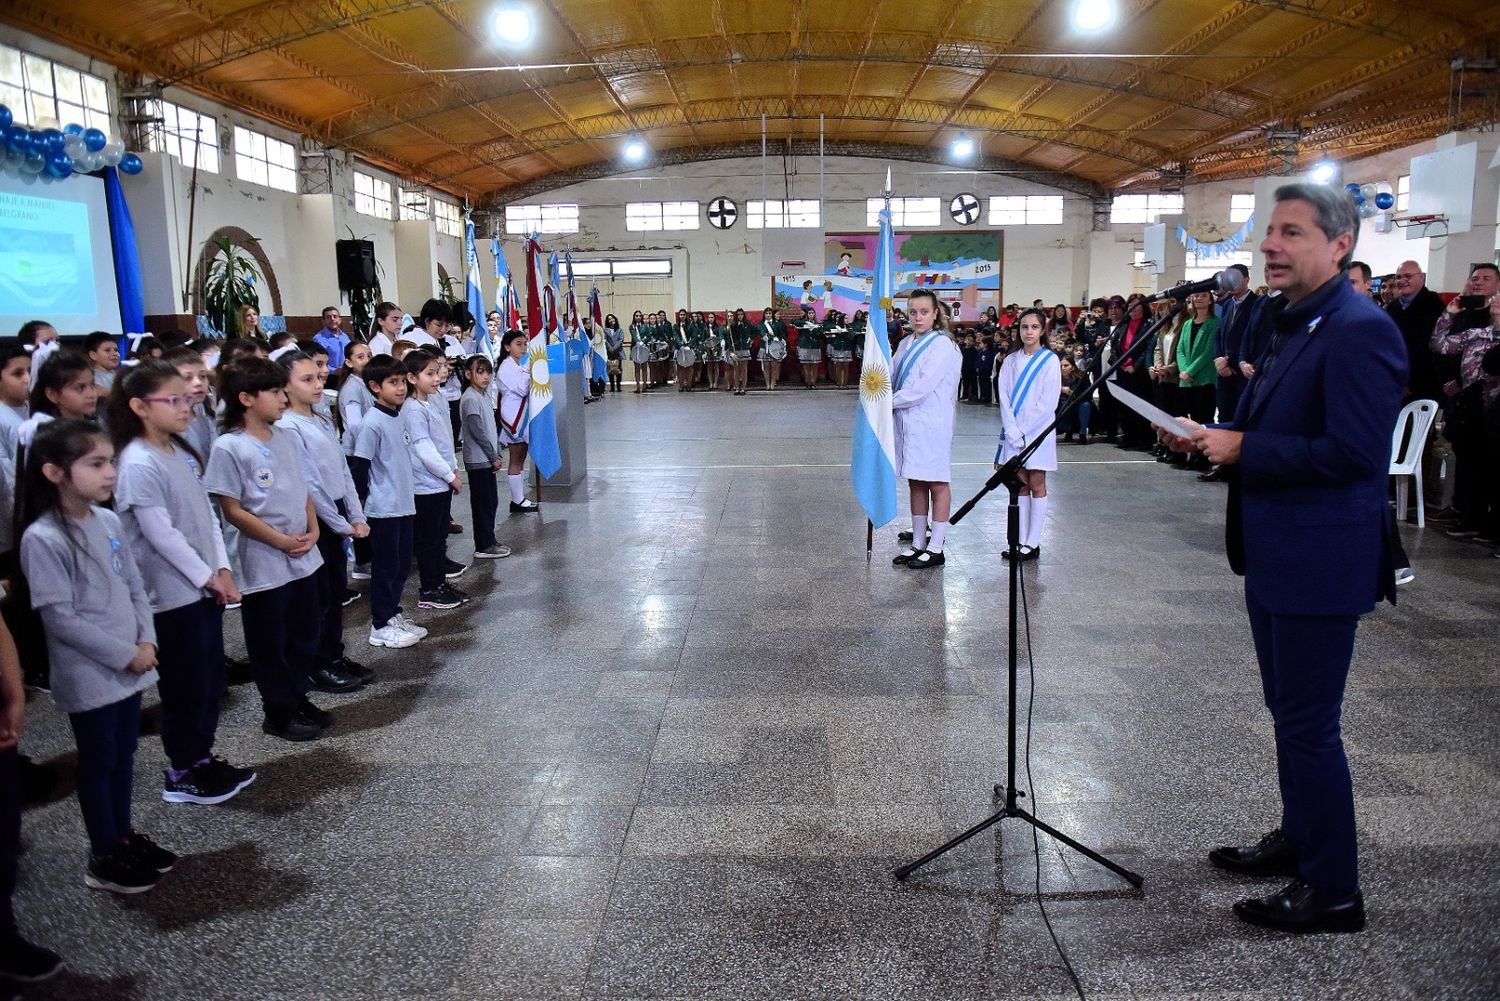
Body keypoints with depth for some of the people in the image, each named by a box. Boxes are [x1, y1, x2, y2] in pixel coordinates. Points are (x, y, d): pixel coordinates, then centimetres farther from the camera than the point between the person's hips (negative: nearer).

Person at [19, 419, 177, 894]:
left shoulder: (108, 521, 2)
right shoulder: (42, 539, -19)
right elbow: (60, 618, -19)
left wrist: (146, 643, -4)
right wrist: (125, 655, -15)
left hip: (131, 667, 6)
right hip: (89, 677, -6)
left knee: (123, 756, 18)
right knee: (99, 763, 8)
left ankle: (124, 835, 35)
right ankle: (104, 859, 23)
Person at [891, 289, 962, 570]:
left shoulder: (942, 345, -10)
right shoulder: (905, 344, 14)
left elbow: (924, 385, -17)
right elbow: (892, 378, 14)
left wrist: (891, 401, -10)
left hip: (932, 423, -7)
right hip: (908, 421, 7)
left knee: (936, 484, 0)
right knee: (915, 483, 13)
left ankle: (935, 549, 6)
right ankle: (917, 543, 22)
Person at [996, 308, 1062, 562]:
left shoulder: (1050, 361, -3)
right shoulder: (1010, 361, 8)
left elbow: (1048, 401, -9)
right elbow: (1004, 398, 2)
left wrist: (1024, 431, -12)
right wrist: (1012, 431, -10)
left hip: (1038, 432, -3)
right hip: (1013, 432, 4)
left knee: (1036, 485, 0)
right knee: (1020, 485, 6)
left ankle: (1033, 543, 3)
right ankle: (1020, 541, 10)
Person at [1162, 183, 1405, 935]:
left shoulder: (1359, 330, -18)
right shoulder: (1293, 326, 12)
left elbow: (1354, 451, -26)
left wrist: (1243, 449, -20)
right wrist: (1215, 438, 2)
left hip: (1318, 563, -10)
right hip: (1274, 556, 10)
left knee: (1307, 724, 0)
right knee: (1290, 713, 21)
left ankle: (1332, 890, 16)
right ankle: (1298, 840, 39)